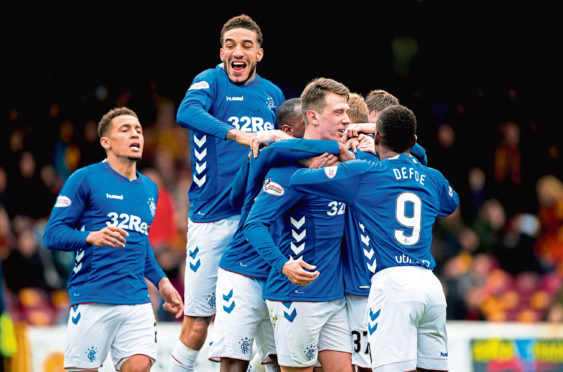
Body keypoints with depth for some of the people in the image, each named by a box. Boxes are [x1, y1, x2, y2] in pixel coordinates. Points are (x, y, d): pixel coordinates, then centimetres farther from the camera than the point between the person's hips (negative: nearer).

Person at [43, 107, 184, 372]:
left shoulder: (149, 189, 20)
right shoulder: (85, 179, 0)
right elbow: (52, 234, -4)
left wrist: (160, 280, 22)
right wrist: (92, 237, -21)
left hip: (138, 302, 5)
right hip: (92, 299, -5)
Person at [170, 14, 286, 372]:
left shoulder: (273, 94, 16)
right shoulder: (210, 81, 0)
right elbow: (186, 113, -23)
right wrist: (236, 134, -36)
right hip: (213, 218, -4)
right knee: (196, 325, -4)